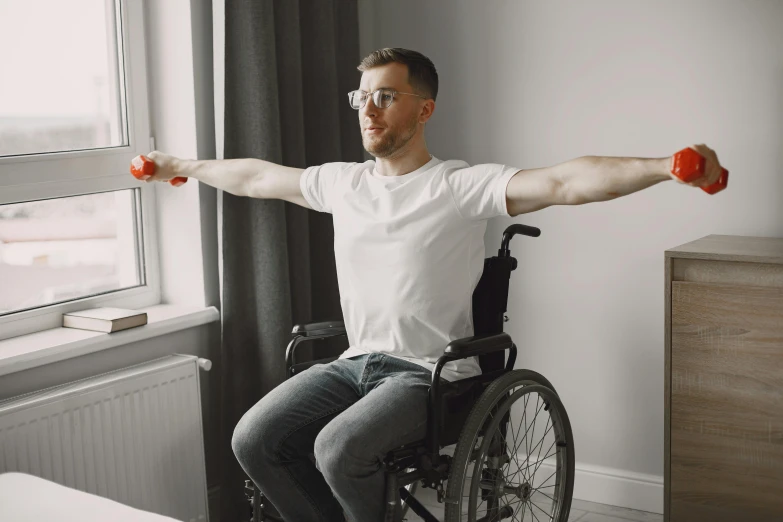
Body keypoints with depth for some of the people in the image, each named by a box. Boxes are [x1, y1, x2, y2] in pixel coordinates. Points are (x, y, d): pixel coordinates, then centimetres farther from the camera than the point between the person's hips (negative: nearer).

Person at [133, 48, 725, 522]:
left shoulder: (462, 186, -10)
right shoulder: (342, 181, 9)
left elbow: (564, 182, -24)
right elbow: (256, 177, 25)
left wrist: (665, 167, -38)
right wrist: (182, 166, 35)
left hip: (431, 373, -6)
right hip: (355, 362, 6)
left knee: (338, 449, -30)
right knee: (253, 440, -10)